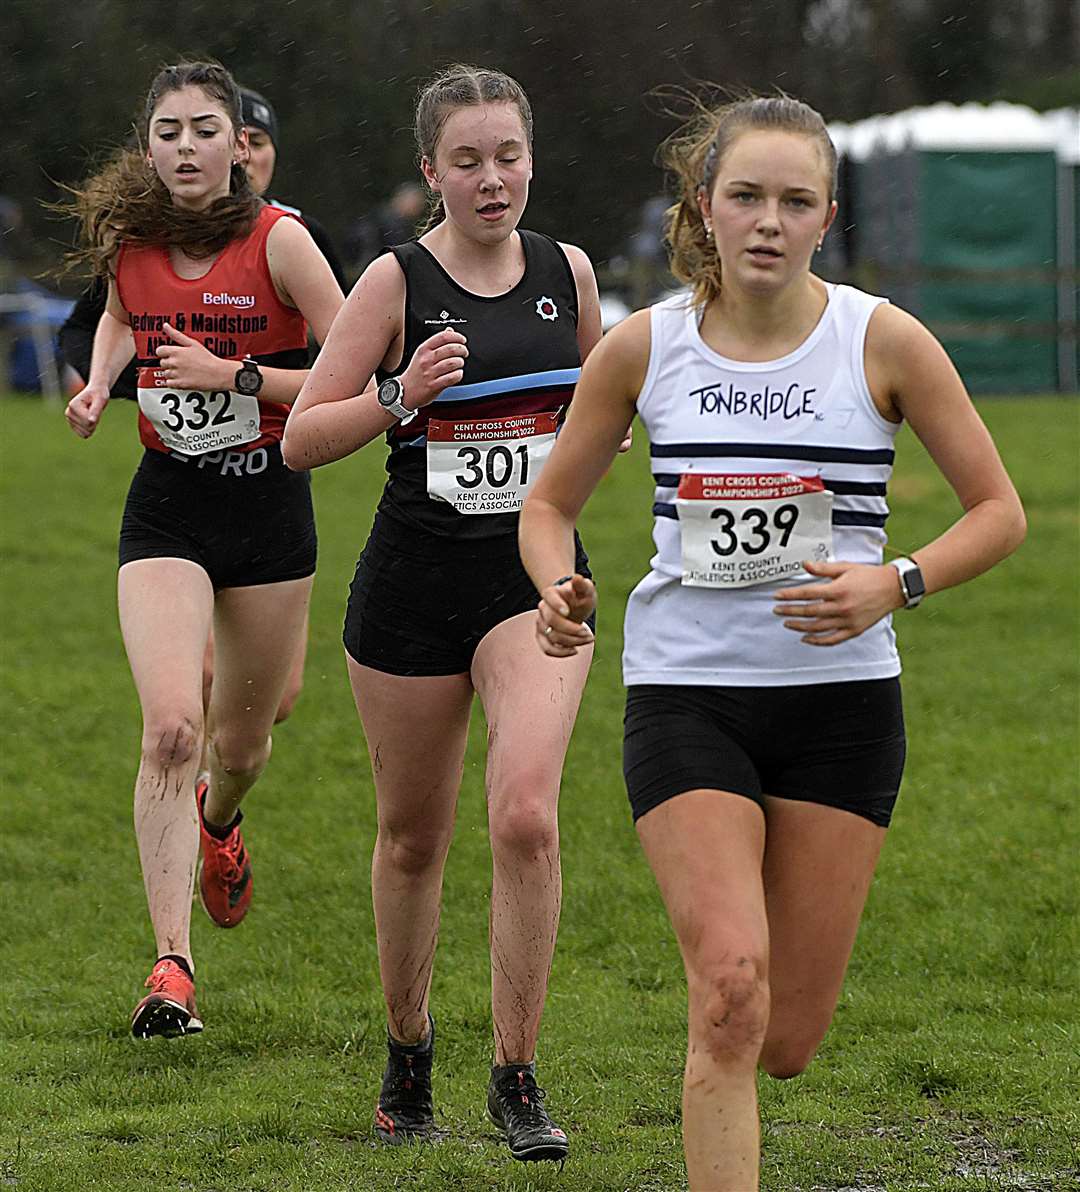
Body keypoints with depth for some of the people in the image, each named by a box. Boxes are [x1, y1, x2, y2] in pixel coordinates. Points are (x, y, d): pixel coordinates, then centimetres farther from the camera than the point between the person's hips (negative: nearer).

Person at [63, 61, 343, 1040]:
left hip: (270, 502, -1)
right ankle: (172, 968, -19)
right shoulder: (127, 242, -1)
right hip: (166, 508, 1)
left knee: (241, 740, 15)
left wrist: (235, 376, -19)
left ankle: (218, 820, 54)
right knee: (170, 726, -18)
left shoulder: (278, 241, -11)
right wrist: (100, 384, 4)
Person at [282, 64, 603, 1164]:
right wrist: (401, 395, -20)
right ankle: (407, 1046, 34)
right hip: (415, 578, -1)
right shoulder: (397, 282, -5)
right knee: (413, 835, 11)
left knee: (525, 815, -18)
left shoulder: (567, 272, 5)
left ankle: (516, 1077, -9)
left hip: (535, 572, 1)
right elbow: (302, 439, -5)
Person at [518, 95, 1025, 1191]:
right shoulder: (643, 348, -1)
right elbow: (550, 502, 12)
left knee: (787, 1037, 4)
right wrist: (558, 590, -10)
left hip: (841, 699, 0)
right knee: (730, 992, -19)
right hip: (685, 693, 0)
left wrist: (895, 583, -16)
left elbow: (1000, 510, 2)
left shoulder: (883, 341, -4)